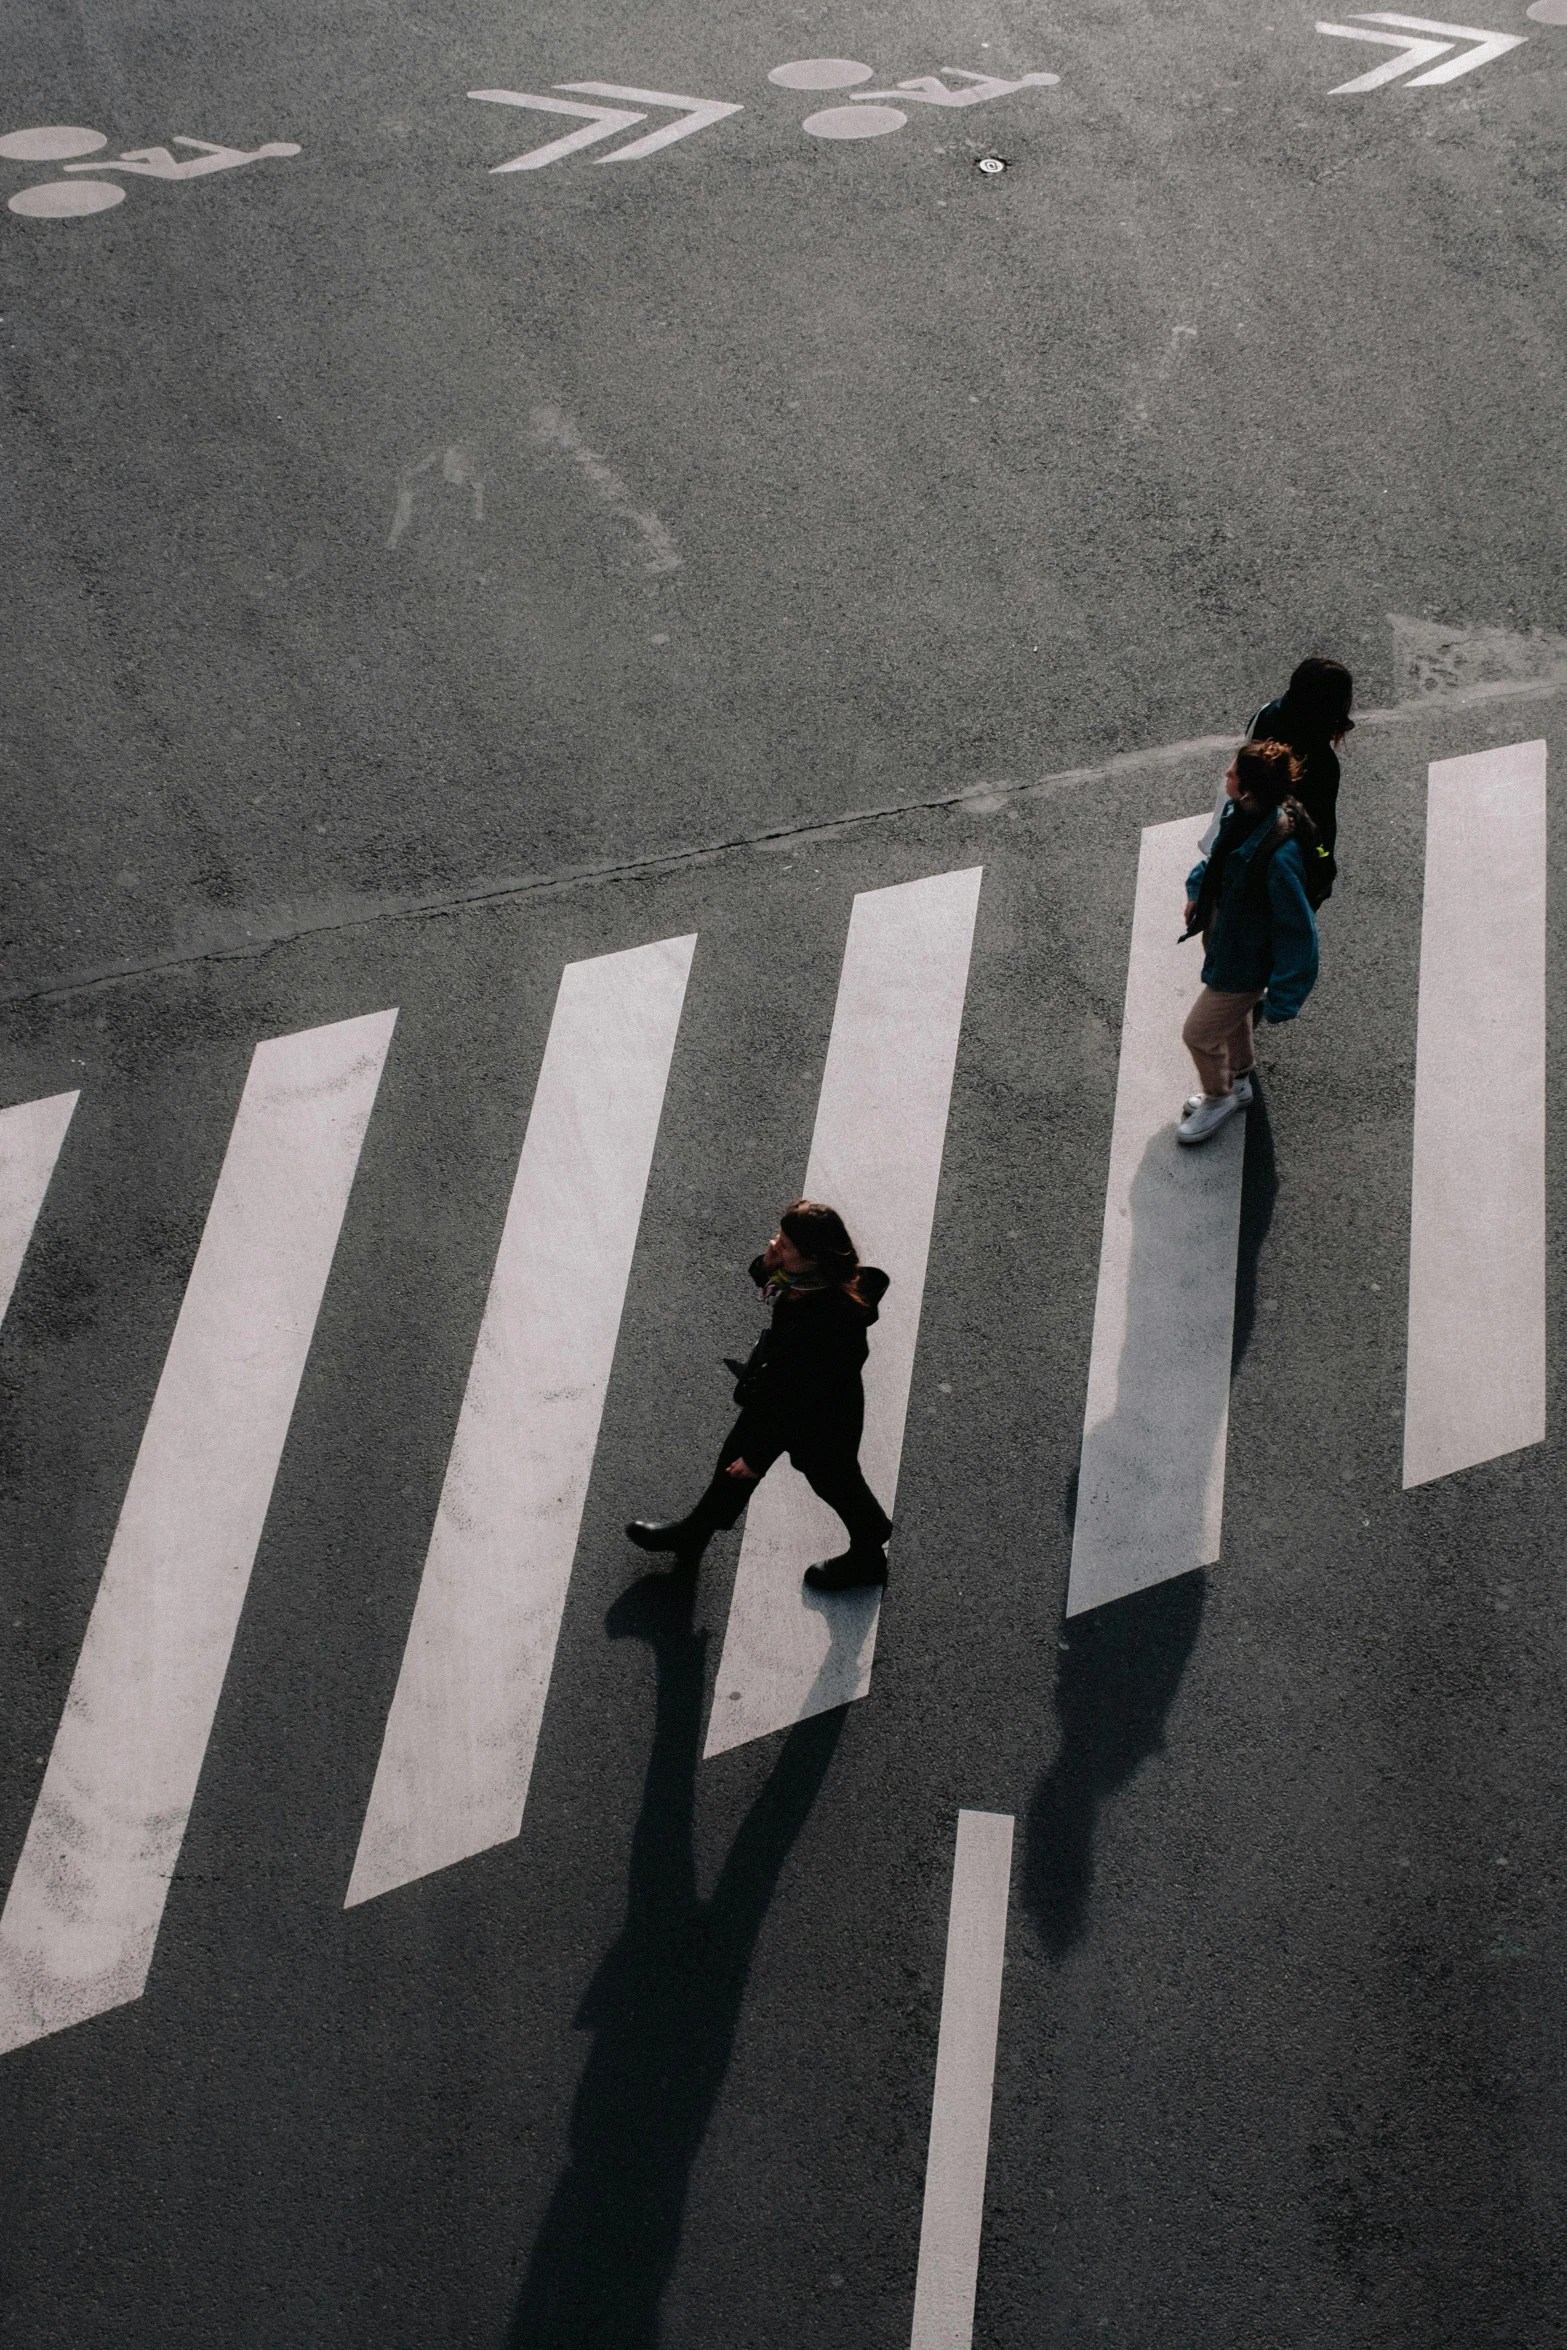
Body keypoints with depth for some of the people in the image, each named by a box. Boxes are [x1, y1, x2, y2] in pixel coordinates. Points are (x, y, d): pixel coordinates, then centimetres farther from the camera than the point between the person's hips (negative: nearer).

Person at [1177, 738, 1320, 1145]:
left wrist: (1282, 1000, -24)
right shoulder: (1242, 816, -15)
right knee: (1233, 1016, 31)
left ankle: (1218, 1099, 41)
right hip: (1225, 938, 8)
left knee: (1198, 1034, 11)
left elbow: (1297, 930, -30)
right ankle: (1237, 1084, 58)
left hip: (1244, 962, -8)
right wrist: (1197, 891, 6)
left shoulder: (1279, 856, -40)